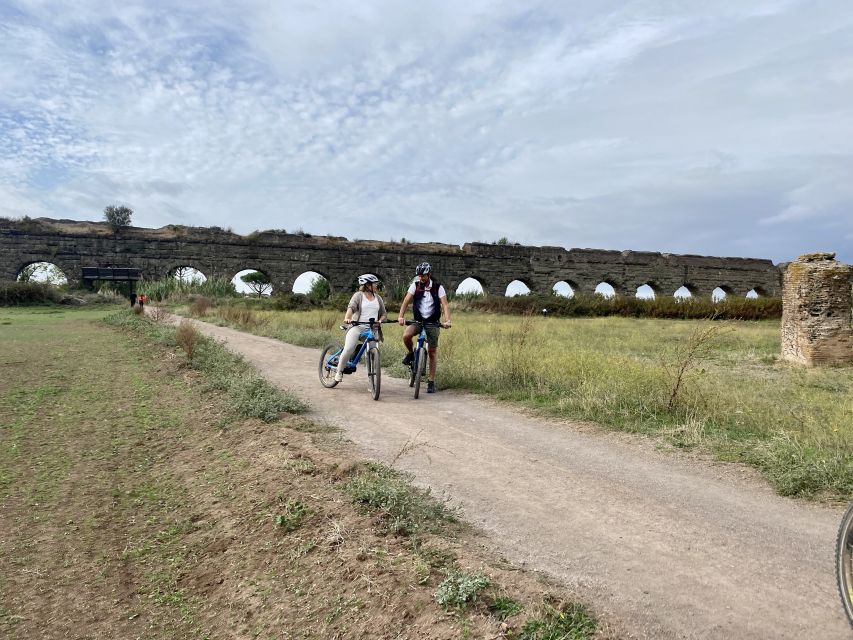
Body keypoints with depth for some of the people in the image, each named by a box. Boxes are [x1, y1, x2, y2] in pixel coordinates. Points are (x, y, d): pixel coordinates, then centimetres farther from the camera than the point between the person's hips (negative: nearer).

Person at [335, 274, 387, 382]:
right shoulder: (358, 295, 3)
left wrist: (380, 321, -6)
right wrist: (347, 318, -33)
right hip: (357, 327, -4)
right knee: (348, 349, -23)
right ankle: (339, 371, 1)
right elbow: (351, 307, -14)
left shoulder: (378, 298, 18)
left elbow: (383, 314, 17)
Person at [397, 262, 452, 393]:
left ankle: (431, 382, 11)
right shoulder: (415, 285, -1)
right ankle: (411, 354, 2)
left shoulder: (438, 288, -5)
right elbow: (406, 301, -9)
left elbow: (445, 305, -13)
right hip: (418, 321, 1)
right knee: (406, 335, -30)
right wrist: (401, 316, -25)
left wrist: (447, 320, -29)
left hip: (433, 323, -1)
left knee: (432, 353, 1)